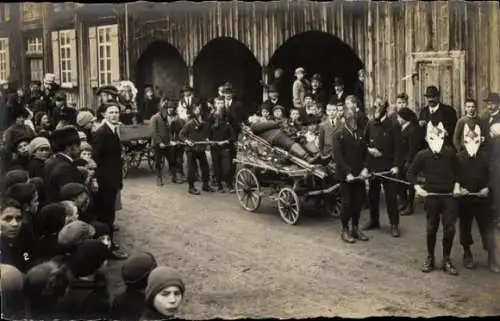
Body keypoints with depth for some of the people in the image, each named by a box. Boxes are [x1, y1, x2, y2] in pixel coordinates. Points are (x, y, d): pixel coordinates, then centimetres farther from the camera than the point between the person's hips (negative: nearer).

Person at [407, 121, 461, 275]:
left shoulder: (450, 152, -3)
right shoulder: (422, 155, -5)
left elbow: (457, 171, 11)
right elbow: (410, 173, 5)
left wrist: (457, 185, -1)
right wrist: (418, 188, -5)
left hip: (449, 195, 1)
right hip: (431, 196, -1)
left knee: (449, 228, 2)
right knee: (432, 228, 9)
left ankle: (446, 260, 16)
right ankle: (430, 259, 22)